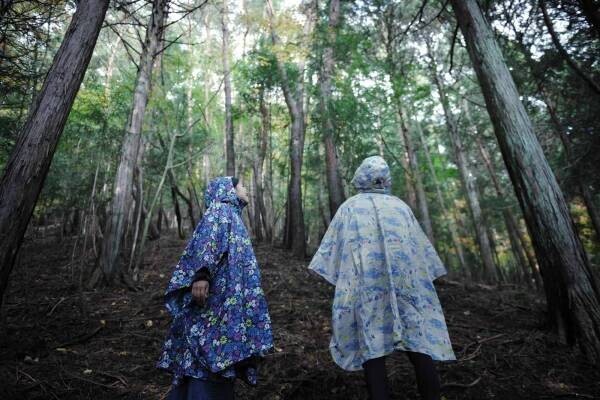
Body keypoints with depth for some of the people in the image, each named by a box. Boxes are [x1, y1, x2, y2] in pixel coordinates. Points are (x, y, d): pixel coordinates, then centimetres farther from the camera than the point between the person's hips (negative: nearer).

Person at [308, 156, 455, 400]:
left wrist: (343, 279, 11)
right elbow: (421, 247, 17)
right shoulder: (400, 206, 15)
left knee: (371, 345, 4)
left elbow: (333, 246, 5)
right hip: (404, 282, 2)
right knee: (418, 341, 9)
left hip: (364, 286, -2)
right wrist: (420, 278, 25)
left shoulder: (349, 208, 9)